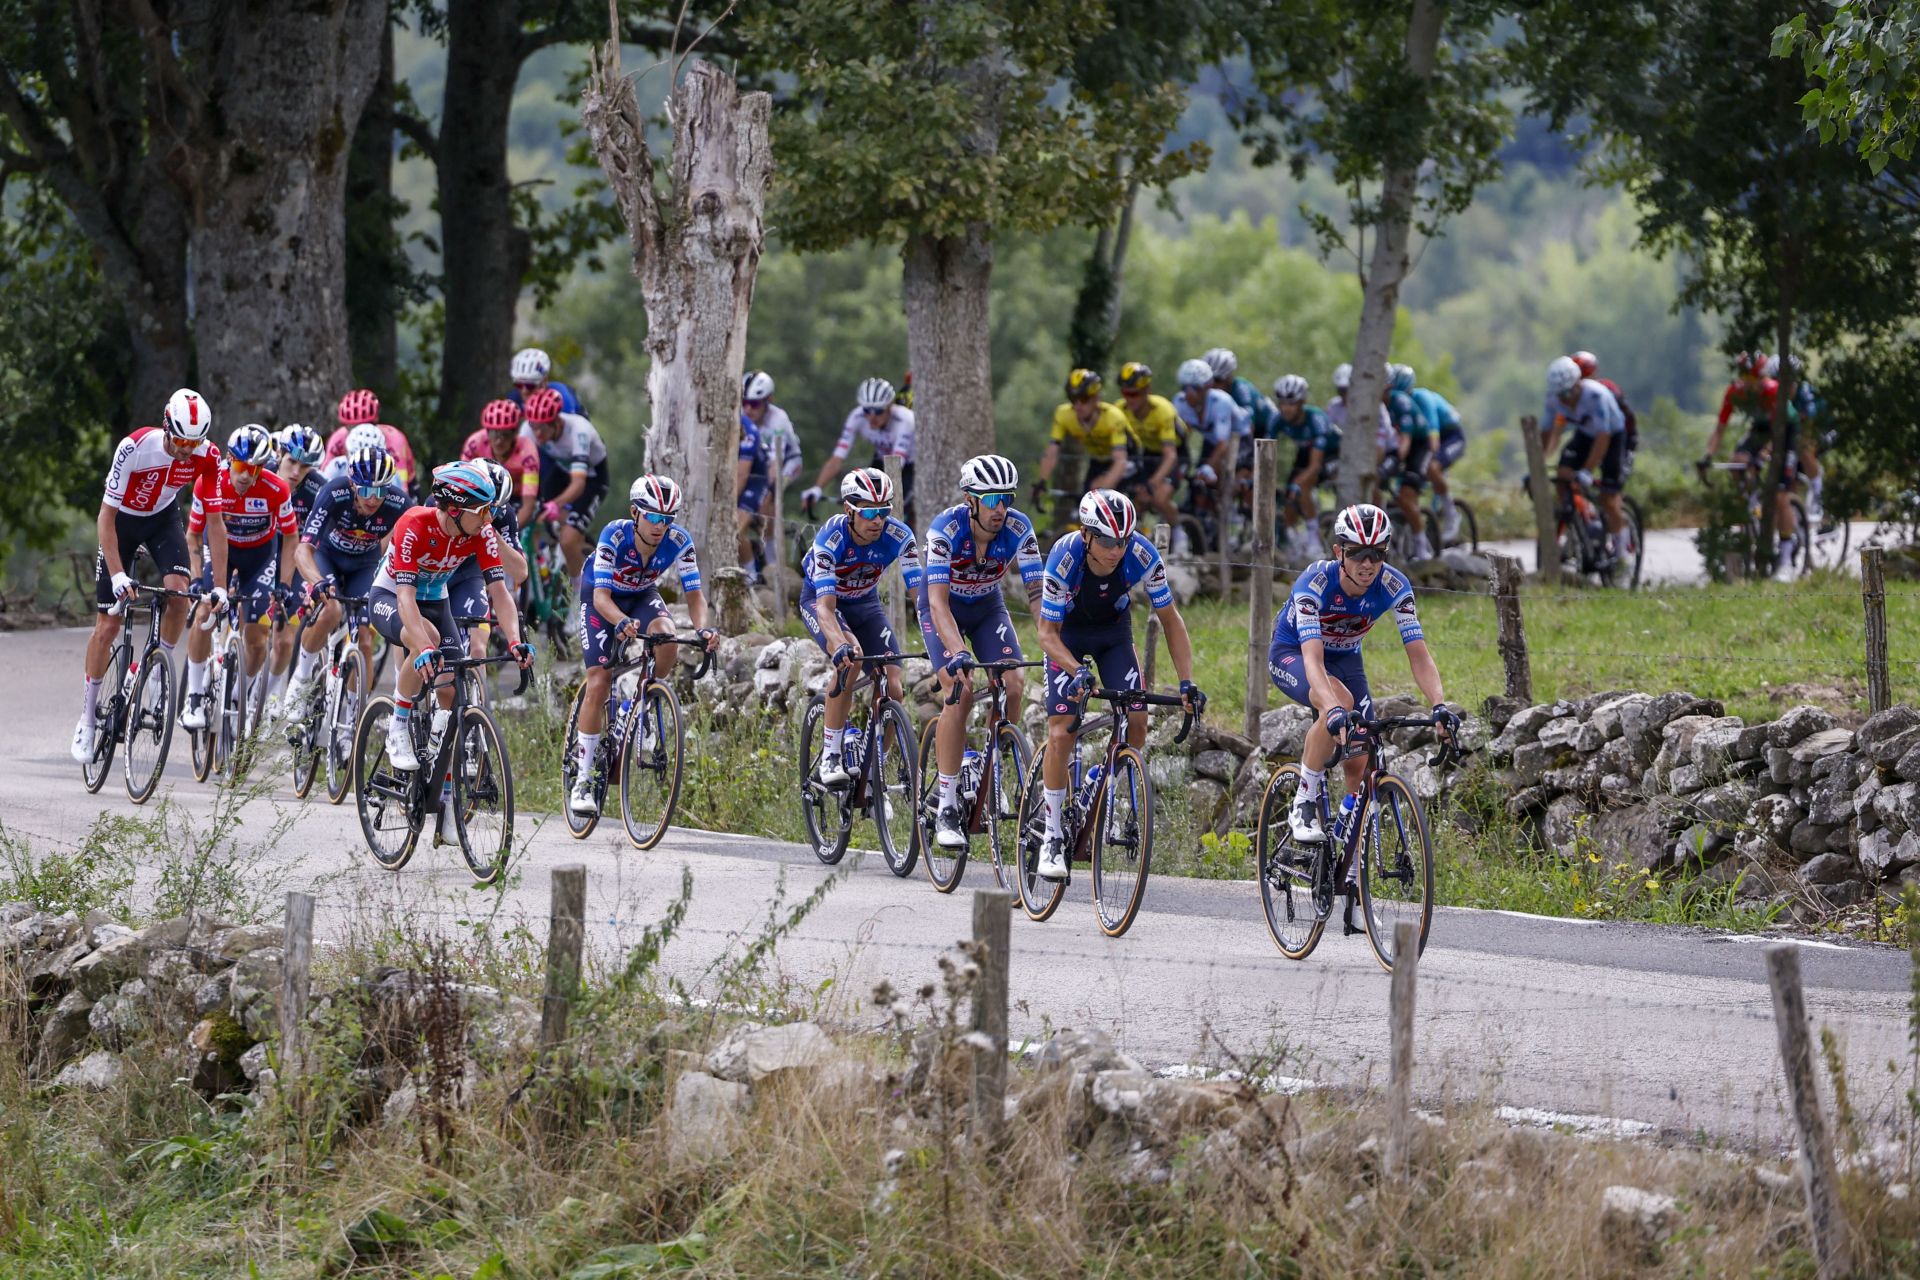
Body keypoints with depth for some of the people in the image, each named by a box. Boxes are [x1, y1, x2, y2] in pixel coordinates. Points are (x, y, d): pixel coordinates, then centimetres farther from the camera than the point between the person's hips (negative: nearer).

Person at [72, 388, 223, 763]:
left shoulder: (206, 457, -24)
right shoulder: (135, 448, -33)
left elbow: (215, 523, -17)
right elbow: (106, 517, -28)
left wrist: (220, 587, -21)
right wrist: (117, 574, -37)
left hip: (162, 519, 2)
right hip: (121, 521, -2)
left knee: (178, 589, -27)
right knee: (108, 625, -4)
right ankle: (87, 717, 9)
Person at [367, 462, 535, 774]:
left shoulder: (482, 533, -18)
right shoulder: (414, 526, -33)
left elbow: (499, 591, -21)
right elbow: (406, 596, -39)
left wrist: (515, 641, -37)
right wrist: (425, 649, -53)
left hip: (434, 601, 5)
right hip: (389, 598, -5)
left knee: (452, 689, -12)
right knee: (427, 639, -37)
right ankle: (398, 730, -20)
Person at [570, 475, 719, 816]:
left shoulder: (678, 541, -26)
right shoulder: (614, 535, -33)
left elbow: (694, 594, -22)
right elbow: (602, 596, -37)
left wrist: (702, 628, -43)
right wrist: (622, 623, -58)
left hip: (642, 596, 3)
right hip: (602, 598, -3)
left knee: (667, 640, -31)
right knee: (599, 684, -15)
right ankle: (583, 780, -7)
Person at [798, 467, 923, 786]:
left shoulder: (898, 535, -26)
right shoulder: (831, 537, -34)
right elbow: (826, 604, -41)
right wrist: (840, 645, -60)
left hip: (865, 602, 4)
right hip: (819, 600, -4)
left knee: (892, 688, -13)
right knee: (849, 659, -33)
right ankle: (830, 756, -23)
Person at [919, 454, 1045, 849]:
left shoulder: (1018, 528, -24)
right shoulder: (946, 528, -33)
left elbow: (1037, 593, -25)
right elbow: (938, 601, -40)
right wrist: (958, 653, -55)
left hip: (987, 606, 4)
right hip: (943, 609, -3)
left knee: (1012, 687, -18)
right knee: (960, 691, -23)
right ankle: (946, 808, -18)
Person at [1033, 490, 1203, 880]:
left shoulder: (1141, 556, -29)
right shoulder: (1065, 558, -34)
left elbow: (1171, 620, -18)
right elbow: (1047, 632, -27)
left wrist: (1187, 682, -27)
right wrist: (1078, 672, -45)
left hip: (1113, 633, 2)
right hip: (1068, 635, -2)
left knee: (1136, 720, -16)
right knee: (1060, 733, -15)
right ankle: (1053, 838, -6)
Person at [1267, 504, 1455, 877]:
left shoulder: (1393, 585, -24)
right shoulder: (1315, 582, -36)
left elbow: (1418, 653, -27)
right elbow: (1313, 659, -46)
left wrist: (1439, 706, -45)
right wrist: (1334, 711, -63)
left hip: (1345, 658, 4)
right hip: (1291, 654, -4)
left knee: (1361, 763, -10)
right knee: (1341, 704, -37)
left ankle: (1348, 860, 9)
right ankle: (1303, 805, -21)